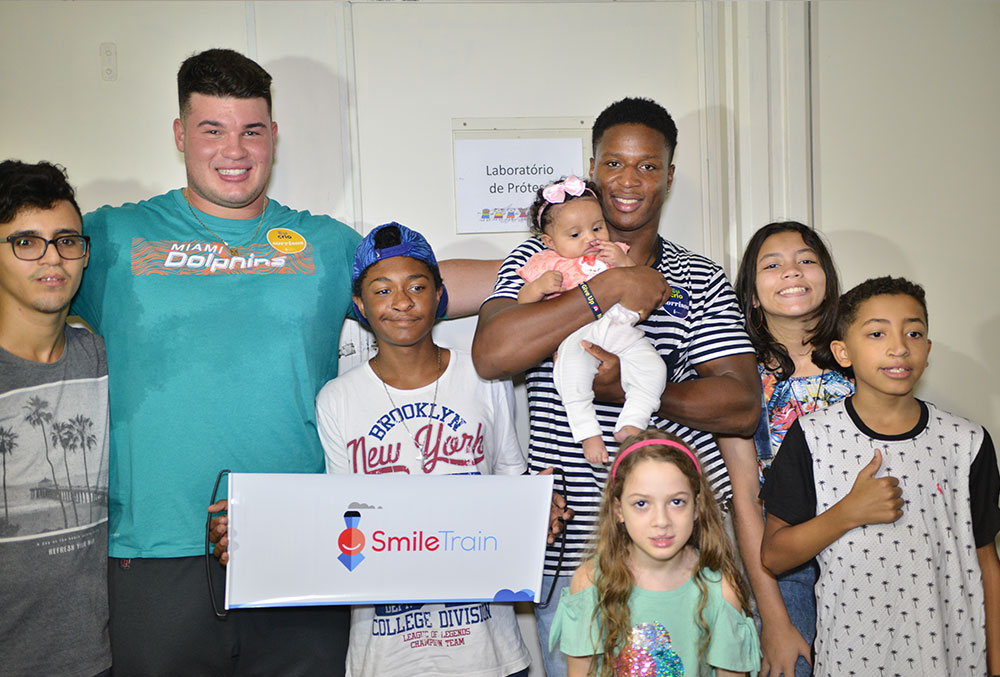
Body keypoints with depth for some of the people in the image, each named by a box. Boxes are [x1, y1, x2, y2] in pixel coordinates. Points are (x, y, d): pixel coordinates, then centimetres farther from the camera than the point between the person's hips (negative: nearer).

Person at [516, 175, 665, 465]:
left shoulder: (614, 253, 24)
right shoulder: (547, 263, 16)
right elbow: (522, 305, 11)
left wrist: (625, 263, 0)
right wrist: (537, 287, -10)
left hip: (622, 331, 3)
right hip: (577, 335, -3)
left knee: (653, 367, -20)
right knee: (571, 374, -33)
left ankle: (630, 424, -6)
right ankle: (588, 433, -19)